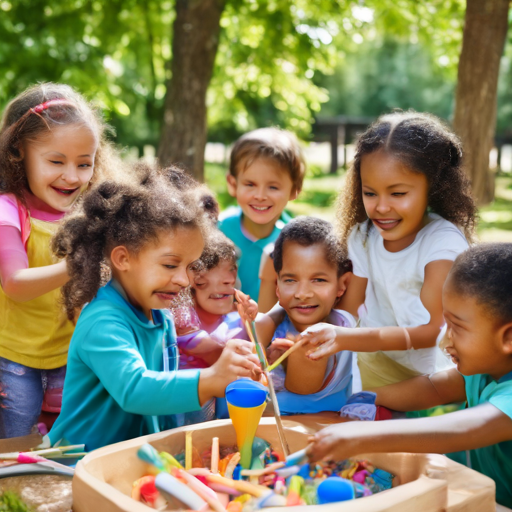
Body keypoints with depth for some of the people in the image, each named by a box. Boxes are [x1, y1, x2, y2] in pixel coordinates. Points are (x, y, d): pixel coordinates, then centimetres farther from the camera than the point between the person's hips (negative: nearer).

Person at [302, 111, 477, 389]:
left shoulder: (444, 242, -16)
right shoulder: (362, 236, 1)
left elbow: (433, 330, -20)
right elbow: (350, 309, 5)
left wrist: (345, 338, -31)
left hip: (428, 374, -3)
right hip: (373, 365, 3)